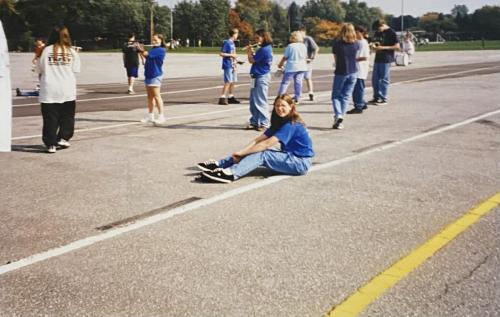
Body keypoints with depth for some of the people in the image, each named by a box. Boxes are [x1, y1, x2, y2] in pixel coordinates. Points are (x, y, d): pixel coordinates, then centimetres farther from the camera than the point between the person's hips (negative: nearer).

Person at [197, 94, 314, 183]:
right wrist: (241, 152, -14)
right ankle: (219, 165, -14)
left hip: (301, 162, -8)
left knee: (261, 155, -25)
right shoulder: (279, 123, 11)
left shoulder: (292, 125, -18)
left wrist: (241, 153, -22)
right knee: (255, 151, -6)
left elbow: (267, 144, -24)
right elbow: (259, 139, 1)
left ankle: (231, 174, -44)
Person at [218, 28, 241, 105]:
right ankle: (222, 98, -13)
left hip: (232, 66, 9)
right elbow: (221, 53, -14)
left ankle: (230, 97, 22)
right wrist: (231, 55, -14)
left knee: (233, 81, 12)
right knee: (228, 82, -13)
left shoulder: (232, 43, 15)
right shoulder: (226, 43, -10)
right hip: (228, 65, -9)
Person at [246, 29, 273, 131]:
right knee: (253, 101, 13)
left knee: (260, 101, -6)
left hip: (262, 77, -10)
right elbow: (254, 59, 14)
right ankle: (254, 122, 20)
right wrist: (251, 52, 2)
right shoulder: (264, 49, 14)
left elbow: (252, 60, -12)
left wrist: (249, 52, 3)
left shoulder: (264, 50, -17)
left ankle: (264, 123, 0)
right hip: (257, 77, 10)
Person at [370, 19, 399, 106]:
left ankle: (384, 99, 4)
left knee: (384, 79, -3)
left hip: (386, 59, -7)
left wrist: (383, 47, -19)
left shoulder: (391, 33, -9)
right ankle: (376, 97, 19)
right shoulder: (377, 33, 12)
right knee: (375, 79, 9)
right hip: (378, 58, 7)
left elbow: (397, 46, -12)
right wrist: (373, 45, 0)